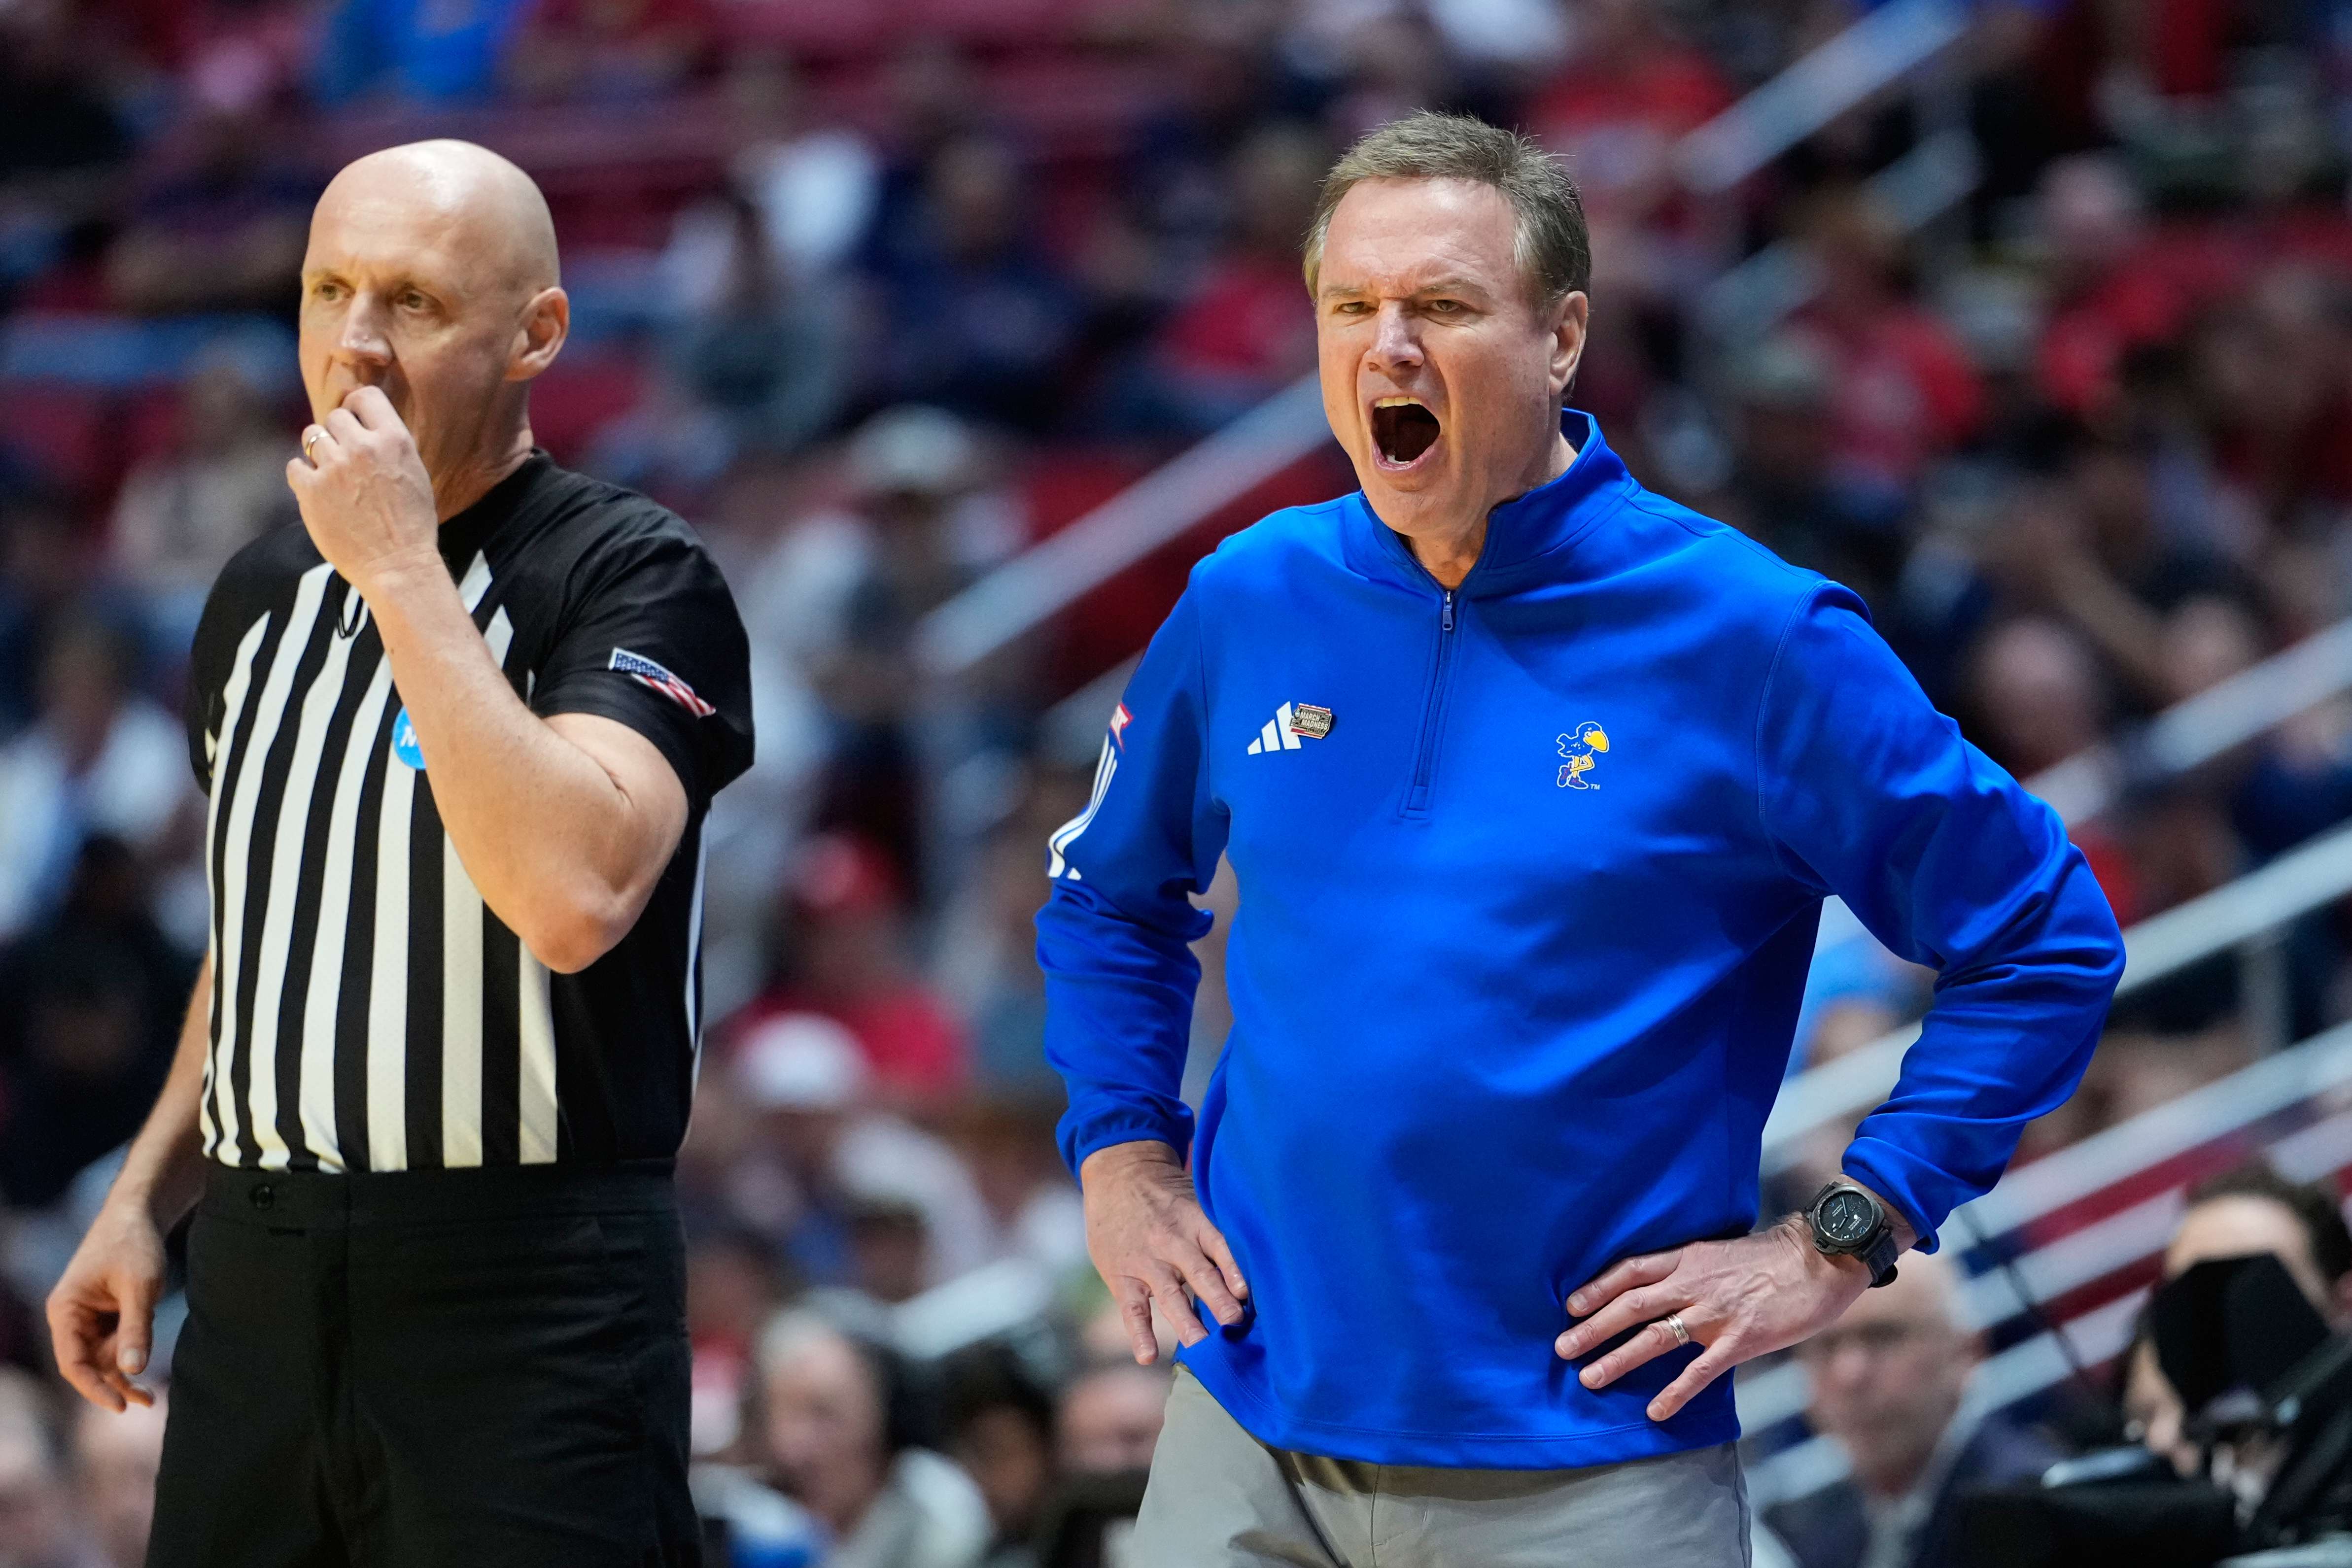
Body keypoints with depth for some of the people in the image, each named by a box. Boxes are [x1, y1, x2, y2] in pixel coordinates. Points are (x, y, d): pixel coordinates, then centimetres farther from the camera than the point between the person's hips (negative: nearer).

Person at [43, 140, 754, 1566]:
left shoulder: (637, 577, -8)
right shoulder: (263, 593, 14)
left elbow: (572, 896, -25)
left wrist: (403, 568, -20)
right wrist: (147, 1199, 17)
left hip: (528, 1299, -6)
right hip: (258, 1282, 6)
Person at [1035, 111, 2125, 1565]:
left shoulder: (1750, 638, -9)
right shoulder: (1249, 604, 4)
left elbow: (2046, 938, -4)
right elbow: (1111, 888, 24)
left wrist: (1843, 1242, -8)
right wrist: (1122, 1158, 11)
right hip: (1255, 1430, 4)